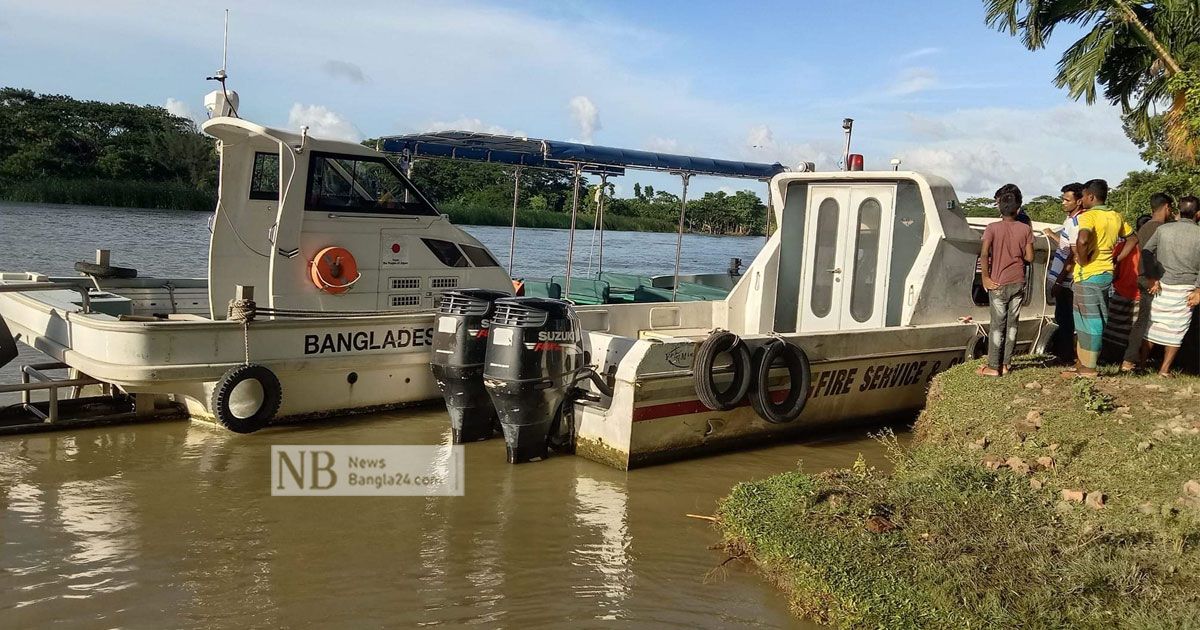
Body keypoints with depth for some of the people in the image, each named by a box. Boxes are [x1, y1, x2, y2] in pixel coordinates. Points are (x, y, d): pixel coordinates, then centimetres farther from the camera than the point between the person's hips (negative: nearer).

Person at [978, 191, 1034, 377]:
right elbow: (1029, 257, -1)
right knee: (1012, 323, 11)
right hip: (1018, 283, 2)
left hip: (998, 284, -2)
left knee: (997, 324, 2)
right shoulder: (1025, 229, -1)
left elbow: (984, 254, -18)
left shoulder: (992, 228, -8)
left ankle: (993, 366, 4)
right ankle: (1006, 363, 16)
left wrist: (985, 277, -9)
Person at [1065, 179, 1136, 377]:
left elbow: (1082, 240, -34)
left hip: (1088, 275, -8)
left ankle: (1088, 368, 4)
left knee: (1089, 320, -2)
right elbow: (1133, 238, 23)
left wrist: (1082, 260, -17)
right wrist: (1116, 260, 17)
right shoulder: (1116, 217, 10)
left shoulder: (1088, 216, -15)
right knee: (1097, 319, 14)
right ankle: (1082, 363, 22)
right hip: (1107, 273, 8)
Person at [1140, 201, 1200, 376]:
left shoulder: (1163, 229, 1)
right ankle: (1165, 369, 6)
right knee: (1176, 329, 5)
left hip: (1161, 286, 2)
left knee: (1153, 324, 10)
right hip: (1185, 289, -2)